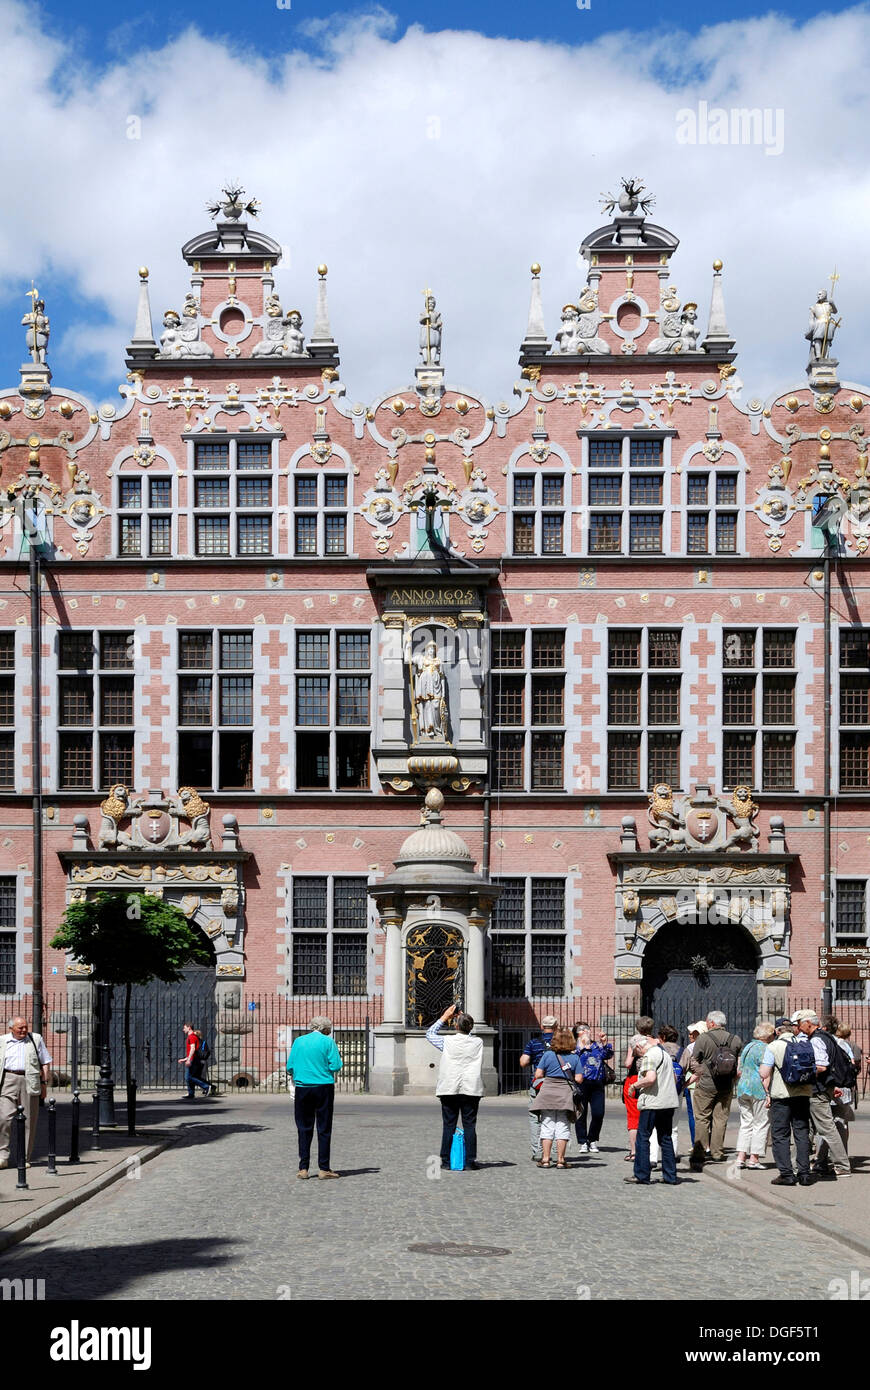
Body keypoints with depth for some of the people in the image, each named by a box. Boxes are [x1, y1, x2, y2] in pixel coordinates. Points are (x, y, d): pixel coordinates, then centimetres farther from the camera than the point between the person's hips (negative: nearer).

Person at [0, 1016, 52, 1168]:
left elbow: (45, 1063, 11)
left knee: (28, 1122, 1)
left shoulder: (36, 1039, 10)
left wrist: (44, 1083, 4)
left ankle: (24, 1158, 8)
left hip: (29, 1083, 0)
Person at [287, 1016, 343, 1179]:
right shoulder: (328, 1041, -2)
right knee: (324, 1129, 3)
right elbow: (336, 1066, -8)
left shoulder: (299, 1041, 6)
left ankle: (303, 1168, 6)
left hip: (302, 1088, 2)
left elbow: (290, 1067, 5)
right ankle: (324, 1169, 4)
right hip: (324, 1087, -2)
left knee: (304, 1129, 8)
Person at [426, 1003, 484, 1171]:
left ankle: (446, 1160, 5)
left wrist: (445, 1017, 19)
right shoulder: (478, 1042, 1)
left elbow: (430, 1034, 15)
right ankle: (470, 1161, 1)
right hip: (471, 1090, 1)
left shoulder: (447, 1042, -3)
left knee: (448, 1125, 4)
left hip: (449, 1090, -1)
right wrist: (464, 1018, 24)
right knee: (470, 1126, 3)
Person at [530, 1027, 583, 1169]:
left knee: (547, 1126, 6)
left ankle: (545, 1159, 7)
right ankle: (560, 1160, 5)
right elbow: (578, 1079, -3)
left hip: (547, 1095, 0)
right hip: (565, 1095, 0)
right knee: (563, 1128, 5)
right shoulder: (575, 1057, 0)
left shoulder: (548, 1054, -2)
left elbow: (538, 1074, -3)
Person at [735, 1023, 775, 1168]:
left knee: (746, 1124, 11)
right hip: (759, 1090, -8)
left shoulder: (747, 1047, 16)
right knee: (761, 1124, 0)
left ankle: (741, 1157, 4)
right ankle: (754, 1158, -2)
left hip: (743, 1088, 8)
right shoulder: (764, 1049, -10)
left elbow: (739, 1071, 18)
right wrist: (769, 1095, -14)